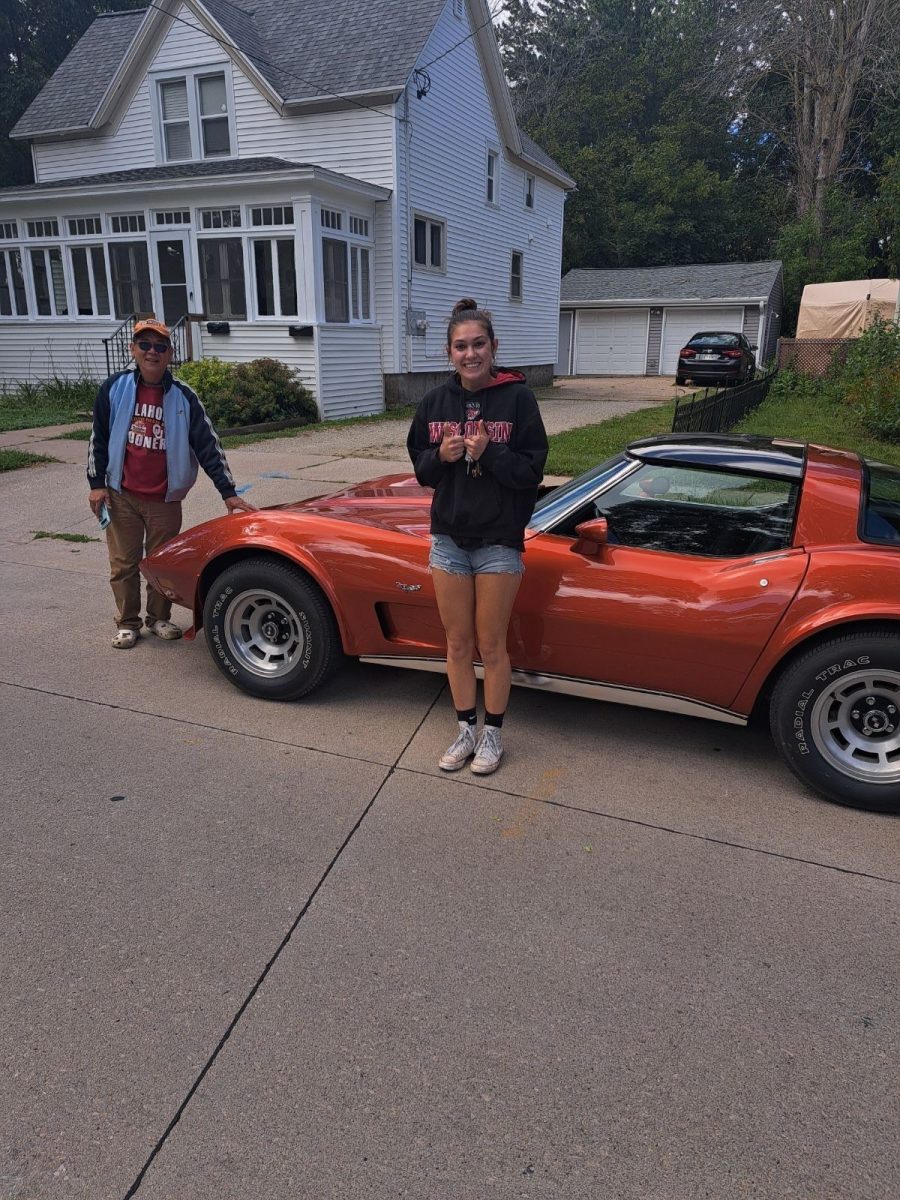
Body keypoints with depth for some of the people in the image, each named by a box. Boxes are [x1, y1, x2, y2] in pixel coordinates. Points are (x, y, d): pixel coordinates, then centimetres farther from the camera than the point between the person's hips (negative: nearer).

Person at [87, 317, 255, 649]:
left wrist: (228, 492, -12)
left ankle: (159, 618, 28)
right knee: (123, 563, 7)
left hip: (165, 499, 0)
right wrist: (96, 483, 0)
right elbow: (99, 437, 5)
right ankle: (127, 623, 21)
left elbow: (207, 445, -6)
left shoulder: (182, 397, -4)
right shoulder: (115, 388, -2)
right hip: (121, 496, 0)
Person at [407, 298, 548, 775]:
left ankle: (493, 734, 26)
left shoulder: (517, 397, -8)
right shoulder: (435, 402, 3)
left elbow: (532, 471, -9)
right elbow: (421, 471, 9)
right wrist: (441, 456, -12)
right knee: (457, 644, 13)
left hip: (499, 542, -4)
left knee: (490, 646, 7)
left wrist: (487, 453, -24)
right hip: (448, 539, 4)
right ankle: (466, 730, 29)